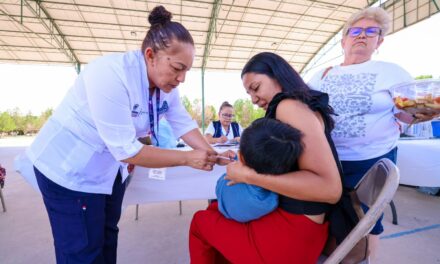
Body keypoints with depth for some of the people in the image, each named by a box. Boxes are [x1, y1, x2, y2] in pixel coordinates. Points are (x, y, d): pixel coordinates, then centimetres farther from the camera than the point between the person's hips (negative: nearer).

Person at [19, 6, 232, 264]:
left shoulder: (166, 84, -7)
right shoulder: (110, 75, -31)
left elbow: (184, 124, -4)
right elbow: (126, 150, -32)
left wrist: (212, 156, -15)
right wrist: (187, 159, -27)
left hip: (111, 167, 7)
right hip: (70, 168, -7)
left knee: (107, 239, 22)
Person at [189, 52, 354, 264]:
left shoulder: (289, 105, -18)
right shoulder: (298, 106, 10)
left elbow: (330, 188, -27)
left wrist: (249, 175, -24)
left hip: (293, 232, -8)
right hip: (285, 213, 8)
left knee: (201, 222, 12)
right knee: (216, 209, 24)